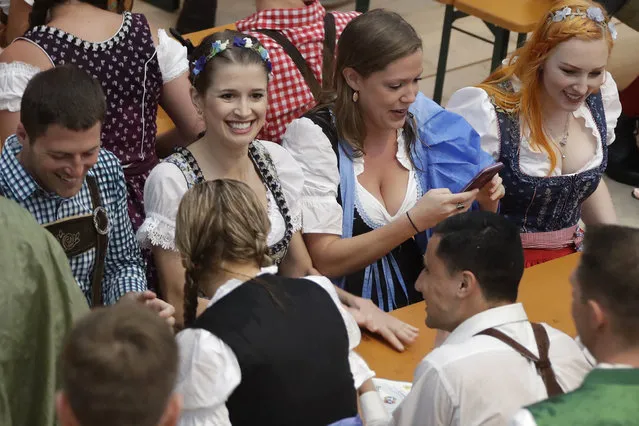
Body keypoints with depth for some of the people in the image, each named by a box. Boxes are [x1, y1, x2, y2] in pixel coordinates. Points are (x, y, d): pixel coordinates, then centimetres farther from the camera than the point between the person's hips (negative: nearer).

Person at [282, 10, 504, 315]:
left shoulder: (423, 125, 4)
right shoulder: (314, 136, -9)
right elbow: (323, 260, -13)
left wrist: (484, 204, -7)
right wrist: (414, 221, -19)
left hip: (418, 305, 5)